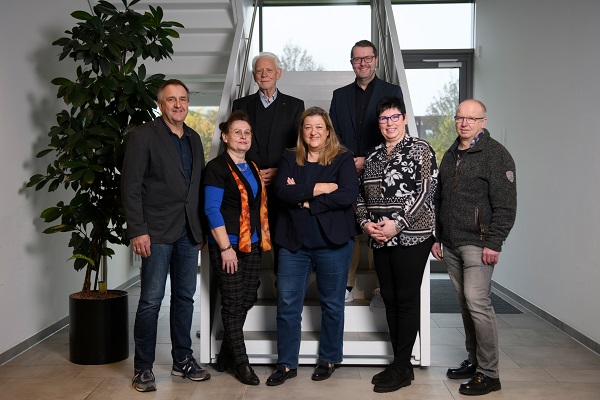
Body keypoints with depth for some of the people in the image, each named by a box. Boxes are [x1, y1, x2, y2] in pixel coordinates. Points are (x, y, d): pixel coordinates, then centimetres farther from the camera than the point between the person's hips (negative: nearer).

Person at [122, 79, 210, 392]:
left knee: (185, 298, 12)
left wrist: (201, 229, 11)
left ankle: (182, 360, 24)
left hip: (188, 233, 6)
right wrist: (138, 230, -15)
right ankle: (143, 367, 11)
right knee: (151, 300, -2)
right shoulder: (143, 135, -4)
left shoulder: (194, 139, 14)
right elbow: (130, 185, -9)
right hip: (158, 232, -6)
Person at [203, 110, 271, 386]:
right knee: (233, 303, 1)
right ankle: (241, 363, 13)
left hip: (252, 245, 7)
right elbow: (212, 210, -13)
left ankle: (226, 356, 25)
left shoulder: (252, 168, 15)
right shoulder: (217, 167, -7)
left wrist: (262, 239, 9)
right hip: (228, 246, -7)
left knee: (246, 302, 10)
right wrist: (226, 248, -17)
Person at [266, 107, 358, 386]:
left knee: (332, 303, 10)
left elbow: (348, 195, -14)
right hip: (294, 242, 2)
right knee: (287, 304, 4)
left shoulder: (343, 159, 1)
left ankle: (328, 360, 28)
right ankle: (286, 364, 17)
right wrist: (318, 188, -16)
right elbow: (281, 192, -7)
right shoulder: (289, 159, 9)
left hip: (332, 242, -2)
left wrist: (306, 201, -13)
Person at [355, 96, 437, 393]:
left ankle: (402, 367, 8)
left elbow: (426, 191, -11)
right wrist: (365, 222, -1)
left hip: (411, 237, -6)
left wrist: (398, 224, -16)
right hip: (380, 239, 6)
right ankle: (399, 364, 21)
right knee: (390, 299, 10)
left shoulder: (420, 149, -2)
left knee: (407, 300, -2)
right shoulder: (372, 156, 15)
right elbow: (361, 194, 17)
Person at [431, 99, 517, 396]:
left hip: (477, 243, -7)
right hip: (451, 244, 7)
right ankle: (474, 361, 23)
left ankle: (489, 374, -2)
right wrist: (437, 237, 17)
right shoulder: (450, 155, 17)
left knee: (477, 302, -11)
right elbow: (439, 200, 22)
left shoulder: (495, 154, -6)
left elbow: (505, 205, -12)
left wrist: (493, 243, -17)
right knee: (465, 304, 12)